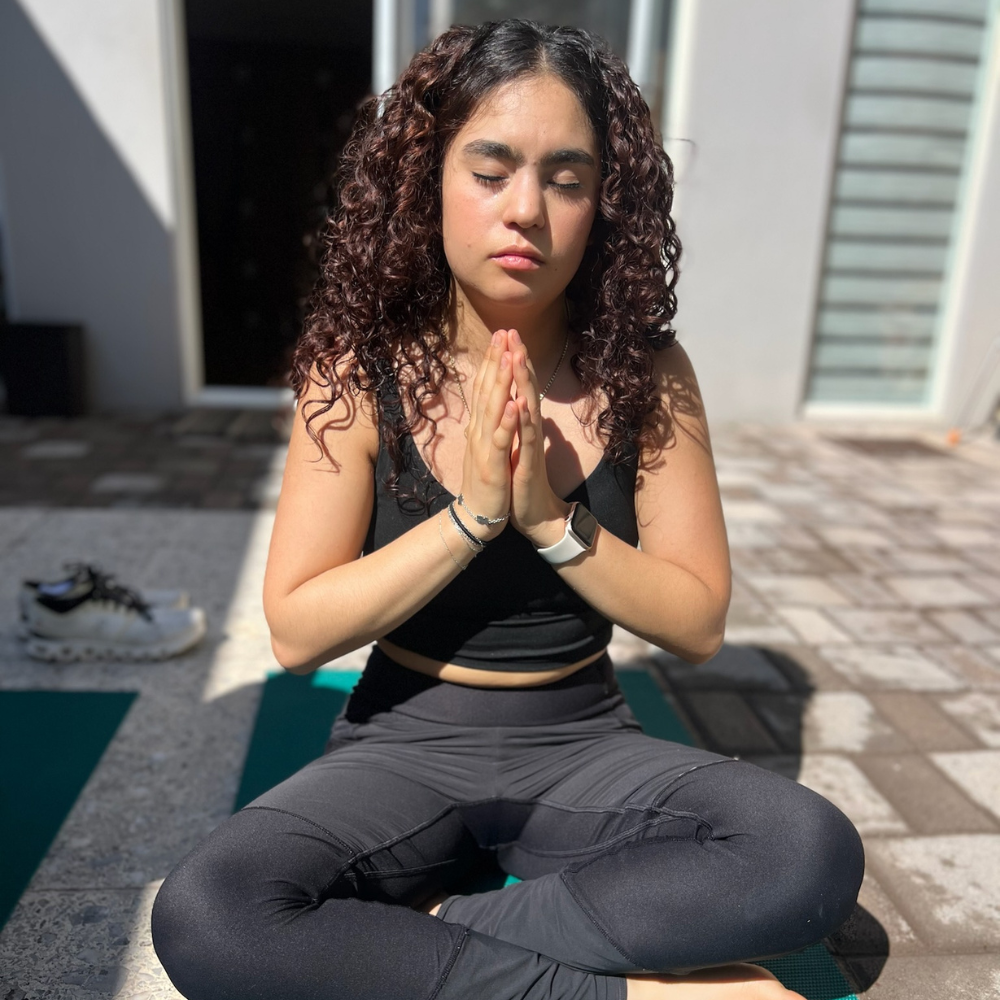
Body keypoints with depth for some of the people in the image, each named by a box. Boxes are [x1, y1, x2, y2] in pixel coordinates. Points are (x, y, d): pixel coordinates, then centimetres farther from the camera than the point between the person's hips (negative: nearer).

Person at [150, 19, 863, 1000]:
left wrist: (552, 522, -21)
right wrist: (471, 515, -22)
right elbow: (295, 633, -11)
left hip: (583, 746, 1)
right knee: (201, 917, -27)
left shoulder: (646, 375, -7)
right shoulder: (360, 371, -10)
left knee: (816, 852, -24)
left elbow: (699, 624, -6)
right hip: (404, 745, 0)